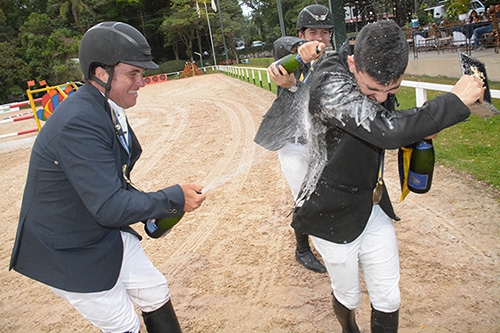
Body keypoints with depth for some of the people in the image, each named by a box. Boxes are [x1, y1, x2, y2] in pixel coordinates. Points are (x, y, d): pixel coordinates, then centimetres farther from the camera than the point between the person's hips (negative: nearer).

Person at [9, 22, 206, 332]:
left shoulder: (109, 109, 0)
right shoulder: (77, 123, -31)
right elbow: (109, 208, -34)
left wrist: (151, 205, -1)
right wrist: (174, 198, -24)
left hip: (108, 235, 8)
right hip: (68, 253, -8)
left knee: (156, 294, 16)